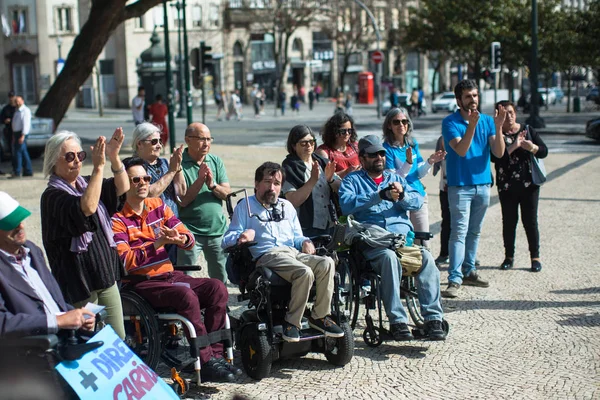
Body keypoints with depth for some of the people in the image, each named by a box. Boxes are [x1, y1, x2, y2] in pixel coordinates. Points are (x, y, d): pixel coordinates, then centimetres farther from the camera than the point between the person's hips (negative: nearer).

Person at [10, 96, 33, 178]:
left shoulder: (25, 110, -10)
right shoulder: (16, 110, 18)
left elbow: (26, 123, -17)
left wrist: (22, 136, -22)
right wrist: (14, 135, 14)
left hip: (21, 133, -9)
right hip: (16, 133, 9)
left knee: (18, 152, -10)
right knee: (24, 152, 10)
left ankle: (17, 172, -9)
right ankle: (28, 171, 14)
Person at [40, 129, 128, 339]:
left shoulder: (86, 183, 11)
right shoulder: (52, 196, -13)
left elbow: (122, 188, 1)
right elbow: (87, 208, -30)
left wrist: (114, 158, -15)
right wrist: (99, 167, -31)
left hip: (106, 275, 7)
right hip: (78, 281, -7)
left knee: (118, 340, 10)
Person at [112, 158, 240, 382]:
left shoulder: (158, 206, 13)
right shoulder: (118, 219, -5)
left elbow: (189, 240, 9)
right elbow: (125, 262, -16)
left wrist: (179, 239, -15)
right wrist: (157, 244, -23)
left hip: (169, 275, 6)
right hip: (142, 283, -6)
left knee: (217, 288, -16)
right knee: (187, 296, -32)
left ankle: (215, 355, -13)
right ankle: (206, 363, -23)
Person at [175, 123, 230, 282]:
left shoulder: (216, 161, 8)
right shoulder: (179, 164, -7)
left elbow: (227, 194, 1)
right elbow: (183, 200, -14)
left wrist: (213, 185, -18)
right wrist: (200, 180, -22)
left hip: (218, 229, 4)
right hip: (190, 232, -4)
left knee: (221, 280, 13)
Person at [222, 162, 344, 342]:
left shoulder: (287, 206, 32)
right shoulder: (245, 206, 15)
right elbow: (226, 240, 8)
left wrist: (305, 242, 9)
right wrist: (241, 237, -15)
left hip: (294, 253, 6)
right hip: (266, 256, -6)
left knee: (327, 263, -26)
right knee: (305, 272, -35)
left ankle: (320, 316, -17)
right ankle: (293, 322, -24)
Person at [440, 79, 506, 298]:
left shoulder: (487, 121, 6)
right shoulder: (450, 122, -7)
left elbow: (499, 152, -4)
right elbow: (461, 150, -20)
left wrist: (498, 126, -17)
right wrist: (471, 125, -30)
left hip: (483, 184, 5)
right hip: (460, 185, -5)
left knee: (474, 231, 13)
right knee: (459, 231, -11)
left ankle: (469, 271, 23)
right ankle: (454, 279, -13)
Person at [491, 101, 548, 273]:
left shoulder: (527, 130, 4)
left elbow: (544, 151, 0)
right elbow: (495, 157, -18)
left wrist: (531, 147, -20)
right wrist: (514, 146, -24)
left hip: (529, 184, 1)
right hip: (506, 186, -1)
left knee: (530, 221, 2)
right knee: (509, 221, 6)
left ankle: (535, 257, 11)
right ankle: (509, 256, 17)